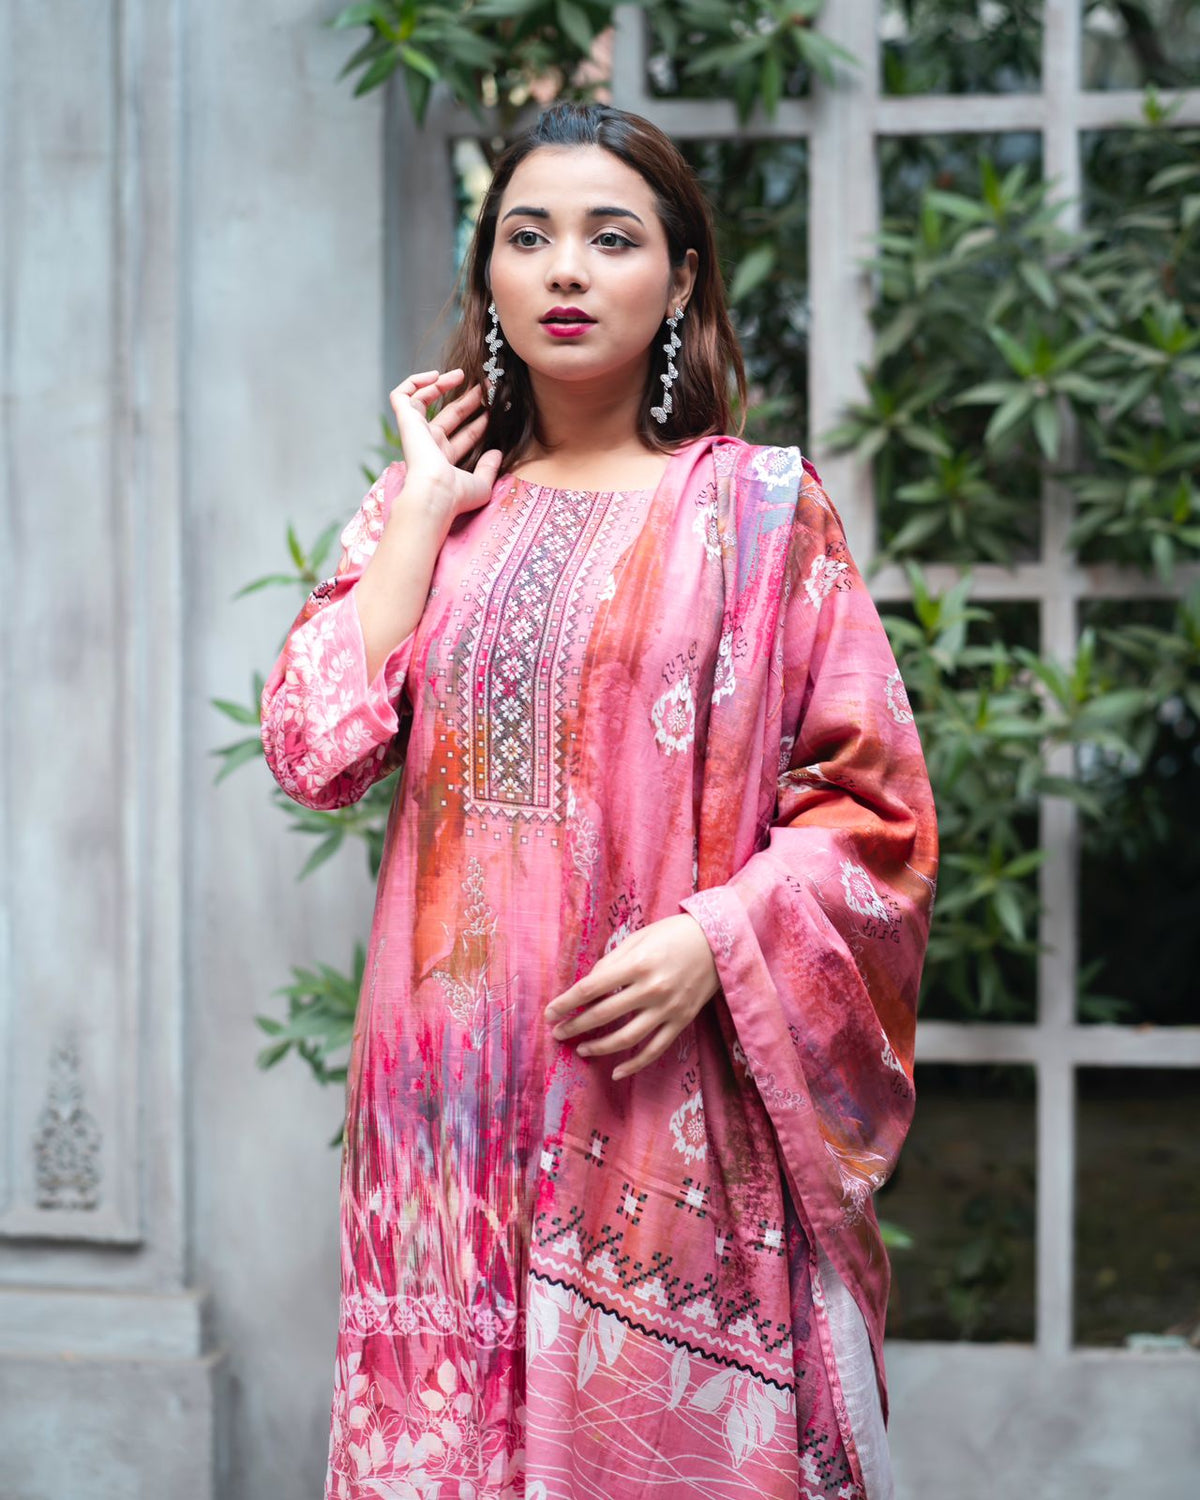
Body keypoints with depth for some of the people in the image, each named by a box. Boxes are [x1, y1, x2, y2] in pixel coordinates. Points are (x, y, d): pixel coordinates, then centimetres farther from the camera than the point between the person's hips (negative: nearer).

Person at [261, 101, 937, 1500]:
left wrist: (714, 937, -16)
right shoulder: (424, 507, 12)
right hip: (453, 1088, 3)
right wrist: (425, 509, 0)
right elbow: (315, 752, -3)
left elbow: (872, 807, -1)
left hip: (669, 1085, -2)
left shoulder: (756, 507, 2)